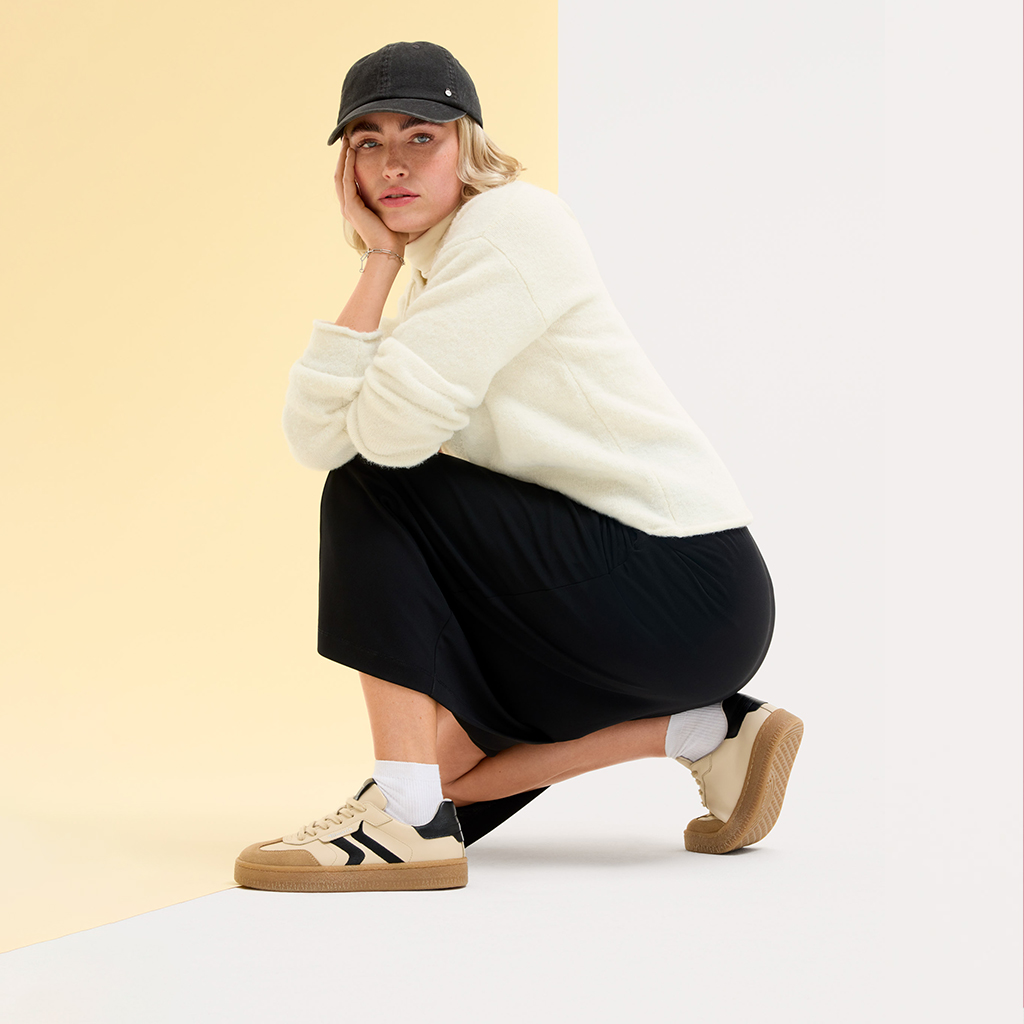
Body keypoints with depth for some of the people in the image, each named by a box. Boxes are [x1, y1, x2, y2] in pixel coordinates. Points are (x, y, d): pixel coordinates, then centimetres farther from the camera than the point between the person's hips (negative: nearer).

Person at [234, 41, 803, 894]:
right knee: (433, 755, 16)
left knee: (373, 492, -12)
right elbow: (317, 440, 0)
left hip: (687, 584, -10)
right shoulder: (430, 281, 16)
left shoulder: (513, 221, -11)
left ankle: (409, 821, -16)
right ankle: (707, 733, 13)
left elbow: (391, 430, -21)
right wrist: (378, 261, -2)